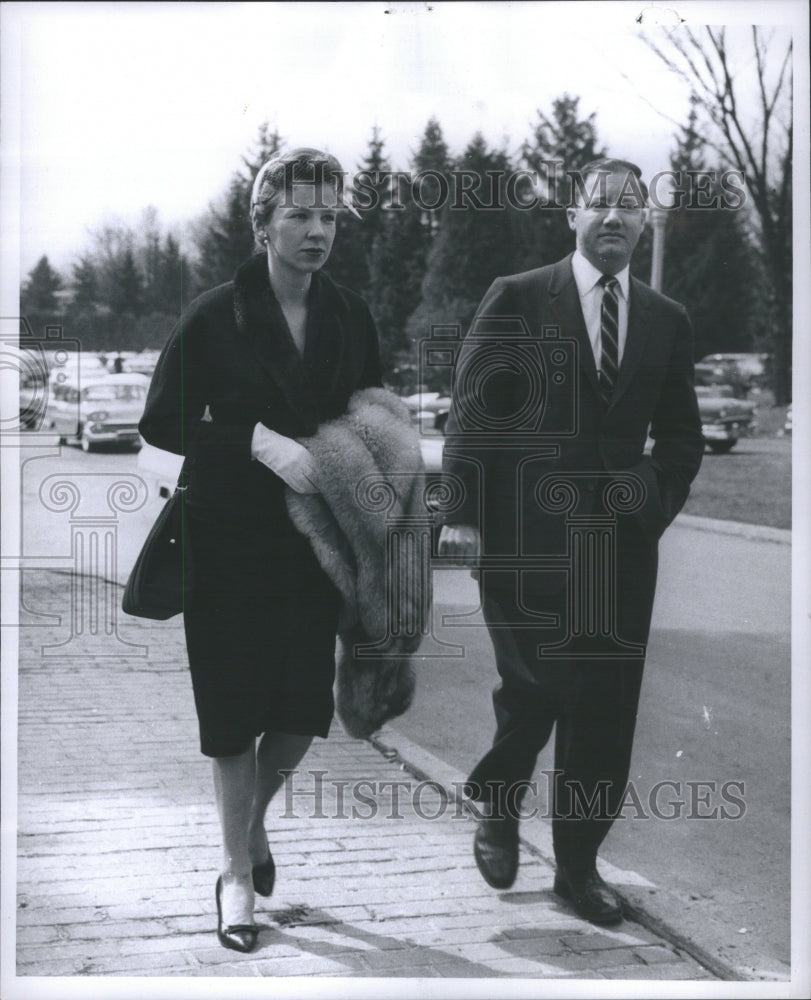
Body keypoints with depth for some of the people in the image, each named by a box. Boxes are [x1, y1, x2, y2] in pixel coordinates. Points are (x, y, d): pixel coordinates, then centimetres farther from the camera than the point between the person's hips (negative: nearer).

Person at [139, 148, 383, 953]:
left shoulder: (351, 317, 5)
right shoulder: (215, 317, -7)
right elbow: (161, 421, -9)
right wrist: (257, 439, -20)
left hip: (314, 537, 4)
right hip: (231, 540, -3)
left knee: (305, 706, 5)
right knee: (236, 709, 2)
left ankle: (253, 815, 36)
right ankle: (237, 872, 19)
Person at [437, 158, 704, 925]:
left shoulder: (667, 321, 10)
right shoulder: (517, 299, 0)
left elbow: (681, 437, 16)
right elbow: (470, 412, -3)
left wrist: (655, 503, 1)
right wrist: (461, 512, -11)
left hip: (619, 540, 4)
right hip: (523, 536, -3)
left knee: (606, 709, 5)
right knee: (532, 685, -4)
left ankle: (578, 865, 19)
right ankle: (497, 810, 26)